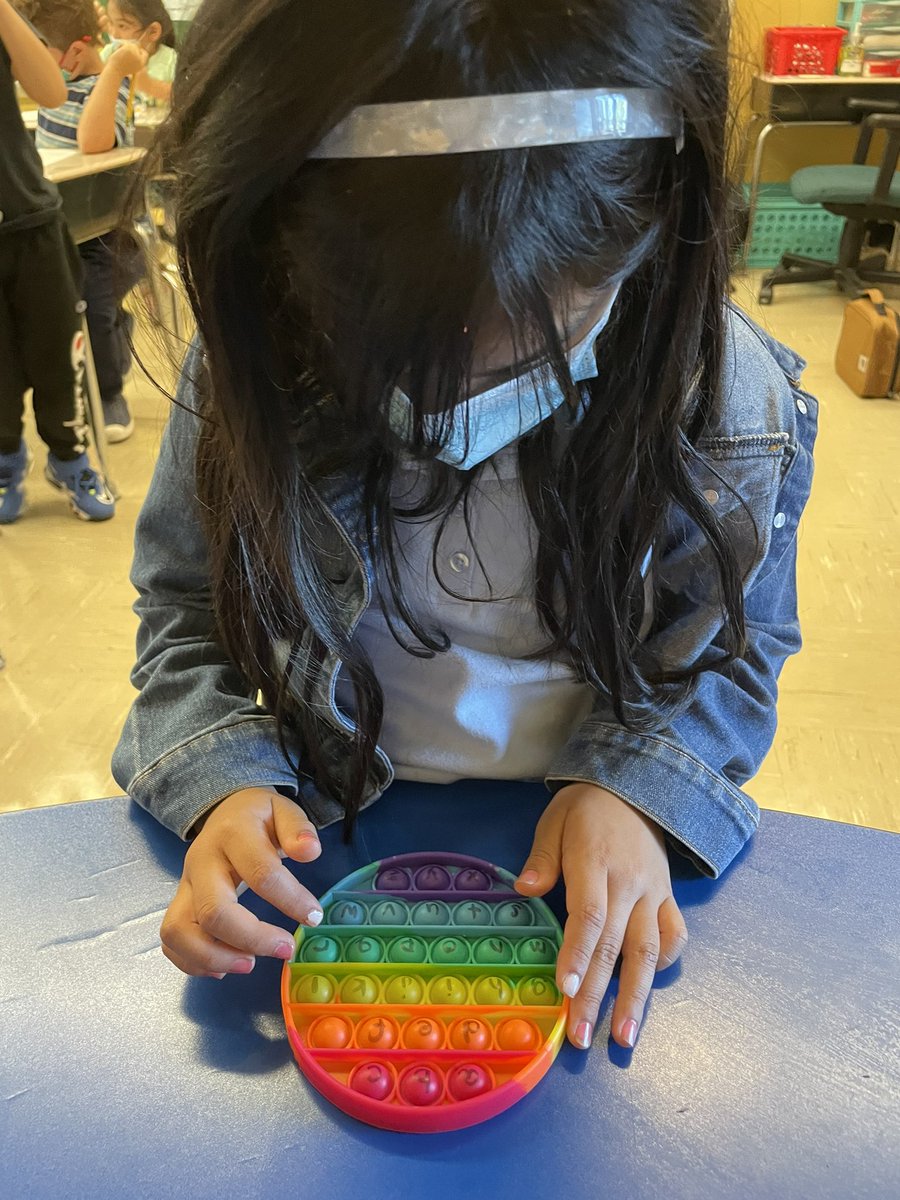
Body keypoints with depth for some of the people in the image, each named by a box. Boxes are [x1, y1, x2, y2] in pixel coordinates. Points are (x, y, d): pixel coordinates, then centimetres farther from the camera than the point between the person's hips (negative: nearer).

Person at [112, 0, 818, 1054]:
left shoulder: (736, 401, -17)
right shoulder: (245, 374, -15)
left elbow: (736, 648, -2)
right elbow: (183, 616, -2)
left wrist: (635, 786, -20)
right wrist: (223, 781, -20)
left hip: (578, 853, -1)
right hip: (324, 836, 2)